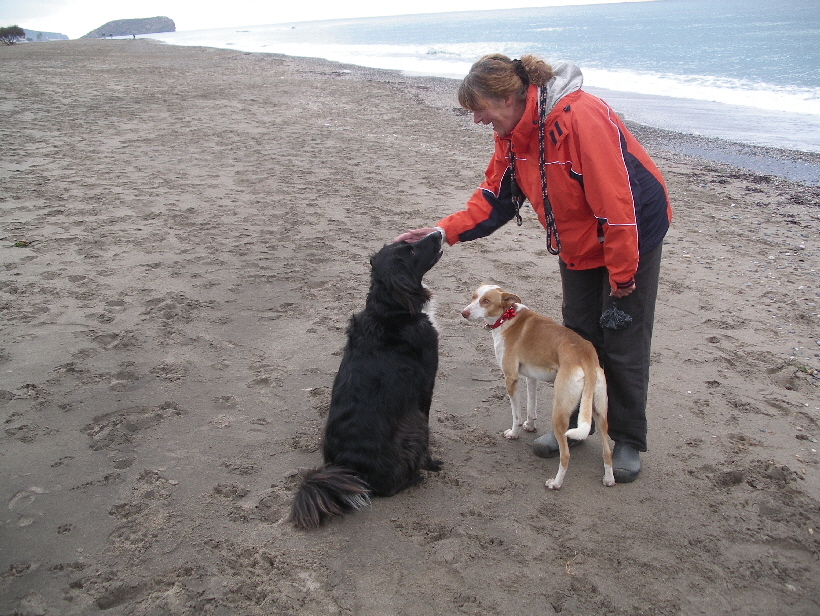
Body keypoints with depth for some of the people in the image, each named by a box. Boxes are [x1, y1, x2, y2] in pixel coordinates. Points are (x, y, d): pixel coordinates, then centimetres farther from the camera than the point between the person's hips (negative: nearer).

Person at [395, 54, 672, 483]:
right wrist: (444, 231, -15)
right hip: (577, 245, 8)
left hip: (632, 235, -7)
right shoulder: (512, 134, -6)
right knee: (578, 336, 14)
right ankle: (573, 423, 30)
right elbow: (494, 196, -1)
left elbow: (615, 200, -31)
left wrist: (622, 274, -25)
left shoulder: (579, 118, -32)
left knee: (623, 345, 0)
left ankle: (628, 441, 16)